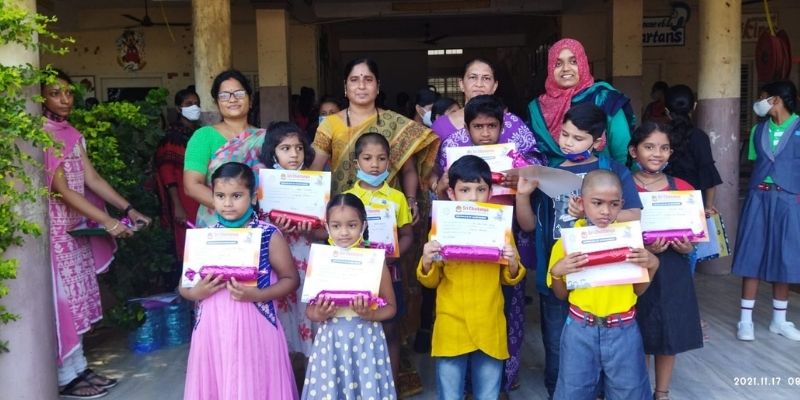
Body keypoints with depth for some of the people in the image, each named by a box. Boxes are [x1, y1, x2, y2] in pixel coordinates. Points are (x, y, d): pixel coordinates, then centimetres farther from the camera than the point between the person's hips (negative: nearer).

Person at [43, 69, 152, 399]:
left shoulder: (73, 134, 10)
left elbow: (92, 179, 8)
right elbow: (61, 189, -21)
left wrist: (128, 209, -1)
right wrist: (108, 222, -25)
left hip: (76, 226, 8)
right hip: (53, 226, -8)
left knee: (77, 295, 11)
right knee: (63, 297, -2)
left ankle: (78, 368, 21)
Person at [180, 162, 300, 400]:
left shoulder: (268, 235, -4)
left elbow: (291, 279, -2)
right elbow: (184, 285, 12)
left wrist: (257, 295, -17)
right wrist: (196, 293, -10)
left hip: (254, 330, -3)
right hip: (212, 331, 3)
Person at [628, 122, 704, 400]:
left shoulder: (683, 189, 3)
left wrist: (687, 247, -11)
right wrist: (642, 248, -22)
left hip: (673, 273, 3)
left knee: (670, 337, 13)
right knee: (637, 339, 5)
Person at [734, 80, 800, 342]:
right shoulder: (758, 130, 9)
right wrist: (756, 189, 3)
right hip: (758, 198, 2)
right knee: (752, 256, 1)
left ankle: (779, 320, 20)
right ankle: (746, 320, 8)